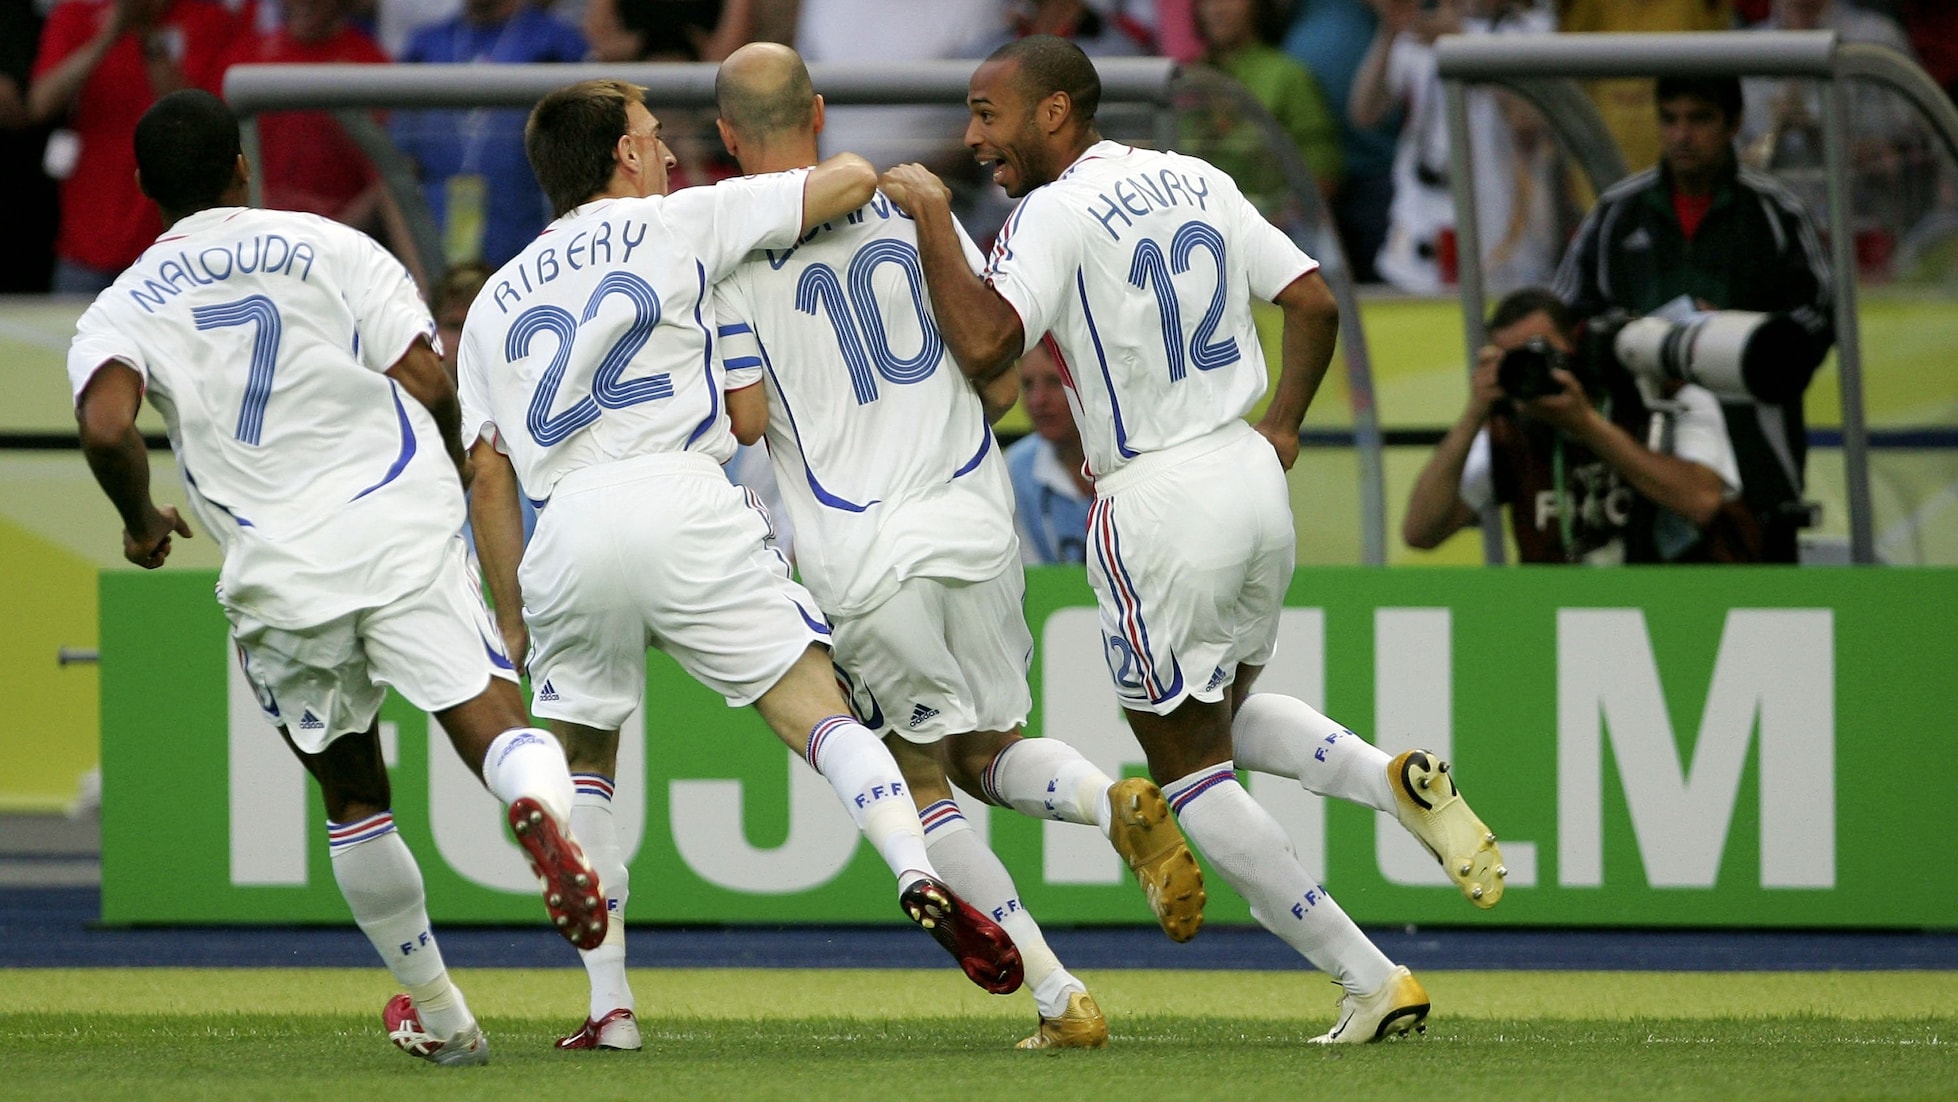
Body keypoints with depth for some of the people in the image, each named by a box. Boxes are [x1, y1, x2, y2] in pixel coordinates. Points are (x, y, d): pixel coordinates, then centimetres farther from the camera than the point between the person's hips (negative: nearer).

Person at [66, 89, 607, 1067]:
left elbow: (106, 424, -11)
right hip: (403, 536, -1)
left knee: (351, 793, 18)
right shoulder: (331, 249, 9)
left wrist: (141, 521, 7)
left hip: (276, 574, 1)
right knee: (491, 722, -14)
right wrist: (451, 464, 19)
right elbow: (426, 380, -2)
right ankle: (542, 804, -50)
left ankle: (439, 1015, 24)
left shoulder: (124, 307, 10)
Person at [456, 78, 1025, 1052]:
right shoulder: (673, 223, 15)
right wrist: (842, 170, 35)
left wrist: (510, 623, 21)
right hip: (680, 500, -3)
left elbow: (490, 472, 18)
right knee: (813, 707, -5)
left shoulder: (495, 302, 25)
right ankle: (918, 874, -30)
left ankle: (609, 1006, 8)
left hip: (568, 533, 3)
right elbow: (851, 182, 11)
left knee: (579, 761, 18)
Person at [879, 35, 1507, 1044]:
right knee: (1224, 716, 28)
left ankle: (1370, 980, -2)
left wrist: (931, 219, -16)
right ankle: (1396, 780, 0)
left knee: (1187, 765, 5)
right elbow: (1314, 303, 11)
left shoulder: (1055, 214, -12)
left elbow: (984, 346, -25)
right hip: (1254, 481, 8)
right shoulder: (1198, 183, 10)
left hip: (1160, 506, -8)